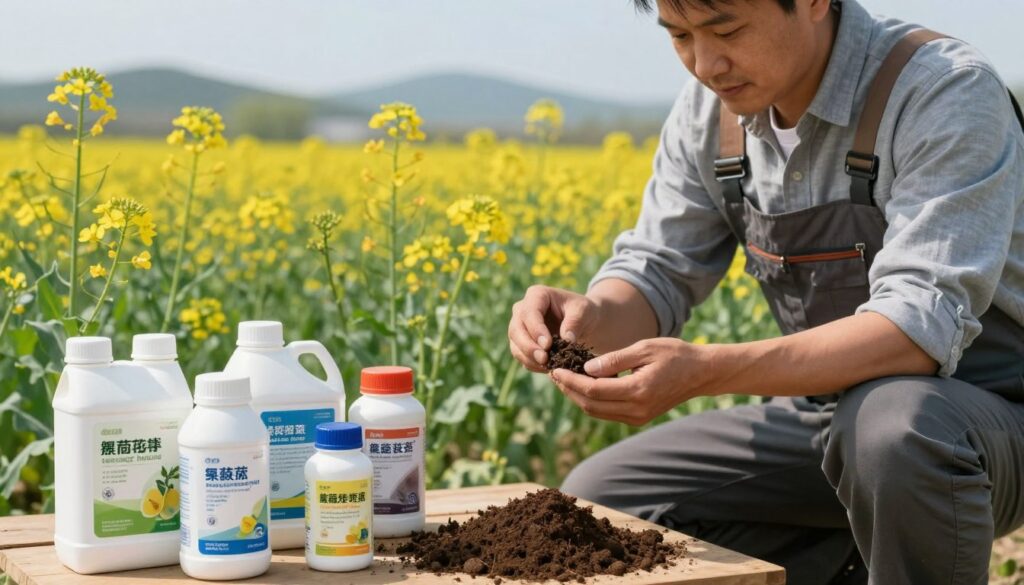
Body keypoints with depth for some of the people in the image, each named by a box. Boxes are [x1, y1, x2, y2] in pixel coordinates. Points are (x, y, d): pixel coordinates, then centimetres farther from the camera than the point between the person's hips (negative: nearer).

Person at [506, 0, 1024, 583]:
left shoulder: (947, 93, -23)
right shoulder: (711, 109, -2)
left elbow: (921, 327, -32)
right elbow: (658, 275, 2)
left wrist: (705, 371, -41)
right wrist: (592, 317, -23)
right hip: (826, 412, 6)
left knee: (895, 426, -40)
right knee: (594, 500, -3)